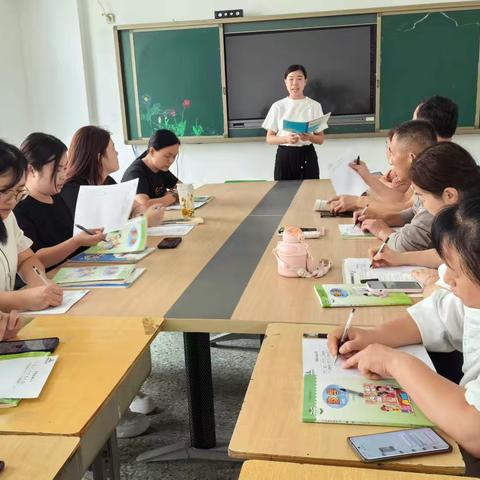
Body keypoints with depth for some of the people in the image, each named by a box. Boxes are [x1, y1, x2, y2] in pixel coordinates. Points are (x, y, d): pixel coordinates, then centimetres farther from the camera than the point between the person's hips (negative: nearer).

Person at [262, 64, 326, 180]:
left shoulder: (314, 105, 3)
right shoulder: (278, 106, 3)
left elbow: (321, 139, 5)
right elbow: (269, 138, 2)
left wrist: (309, 137, -17)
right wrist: (286, 139, -17)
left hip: (307, 156, 0)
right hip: (284, 156, 0)